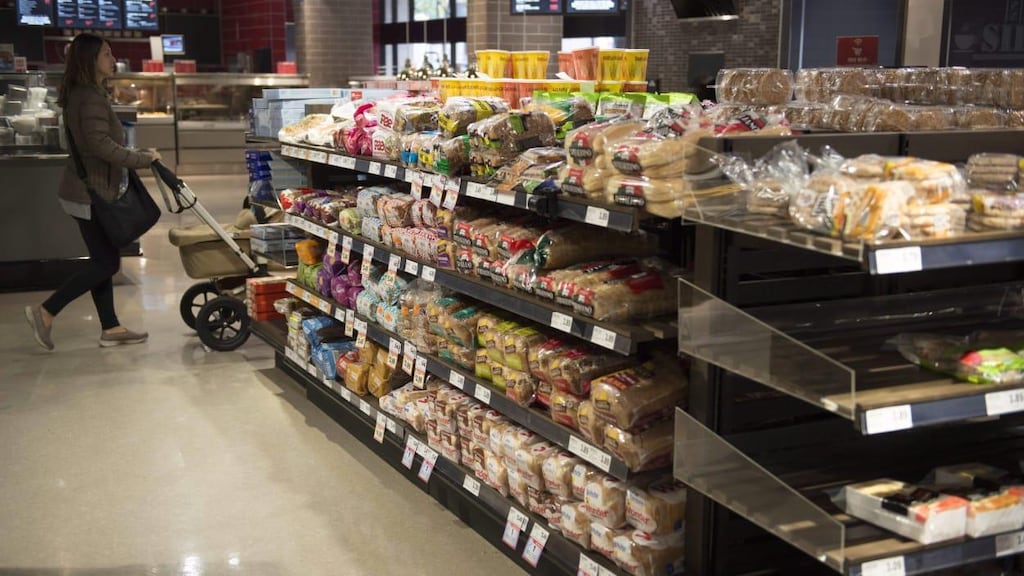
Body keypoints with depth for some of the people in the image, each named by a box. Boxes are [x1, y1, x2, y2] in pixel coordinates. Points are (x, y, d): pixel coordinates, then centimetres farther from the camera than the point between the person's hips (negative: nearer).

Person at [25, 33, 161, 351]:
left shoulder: (83, 94, 13)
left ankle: (110, 328, 17)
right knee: (106, 262, -3)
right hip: (91, 192, -10)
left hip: (89, 189, 10)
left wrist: (134, 157, 12)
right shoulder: (91, 97, -19)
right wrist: (143, 159, -21)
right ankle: (45, 312, 0)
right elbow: (101, 145, -29)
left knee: (102, 259, 12)